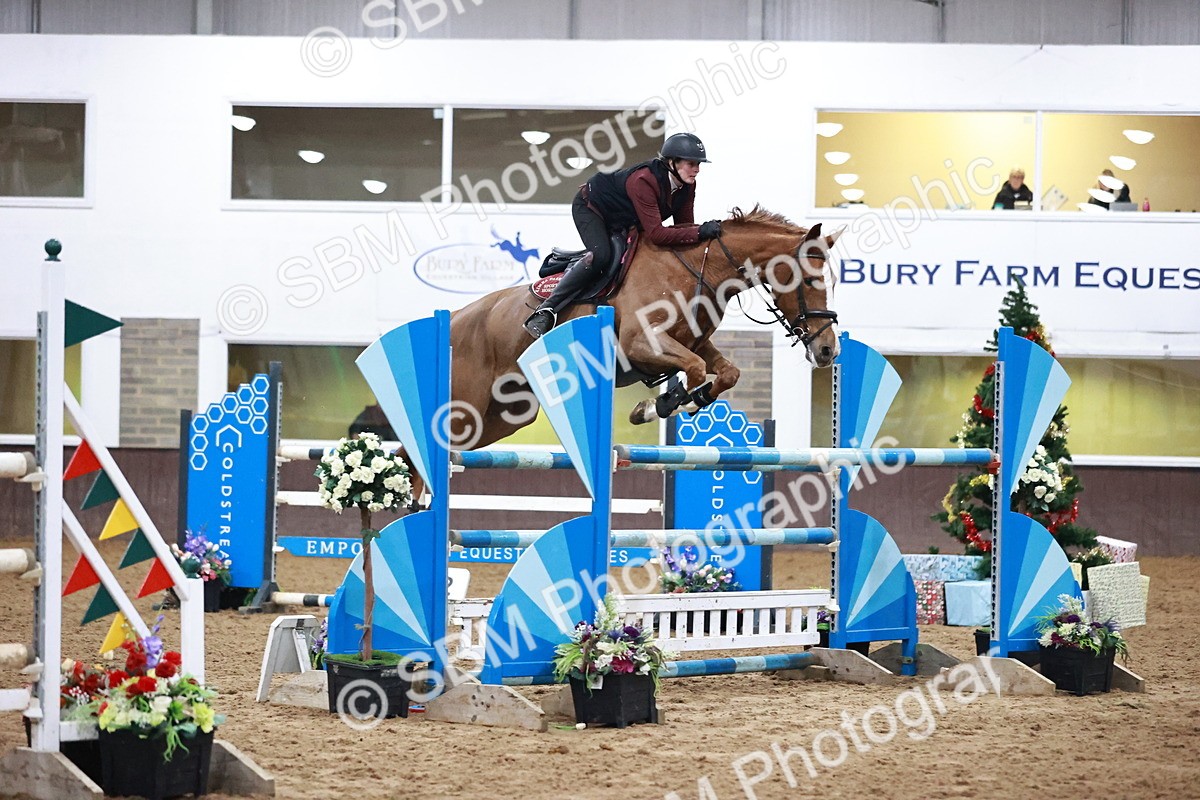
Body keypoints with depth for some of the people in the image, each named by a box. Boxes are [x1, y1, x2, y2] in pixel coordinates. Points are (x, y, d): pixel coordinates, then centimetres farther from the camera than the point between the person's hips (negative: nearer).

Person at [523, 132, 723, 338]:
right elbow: (656, 234, -45)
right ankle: (545, 312, -31)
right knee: (601, 255, -31)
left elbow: (684, 225, -9)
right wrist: (700, 232, -51)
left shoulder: (687, 186, -15)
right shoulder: (643, 180, -40)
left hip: (624, 222, 9)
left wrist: (703, 230, -30)